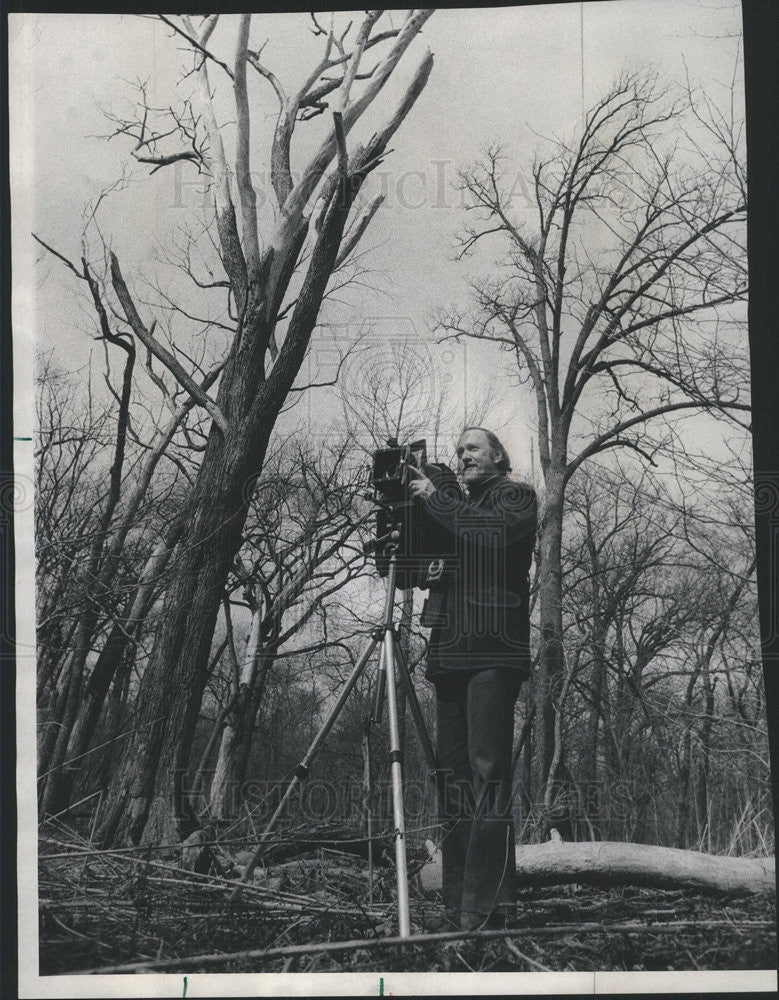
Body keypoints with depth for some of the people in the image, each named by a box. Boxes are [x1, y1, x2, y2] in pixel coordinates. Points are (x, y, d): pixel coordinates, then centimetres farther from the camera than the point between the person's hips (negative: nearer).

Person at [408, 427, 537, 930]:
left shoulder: (516, 497, 7)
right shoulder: (456, 508, 23)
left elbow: (493, 532, -13)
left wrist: (433, 497, -6)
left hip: (494, 652, -6)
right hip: (450, 653, 7)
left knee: (488, 771, -13)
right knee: (455, 775, 3)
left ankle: (489, 901, -15)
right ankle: (458, 901, 6)